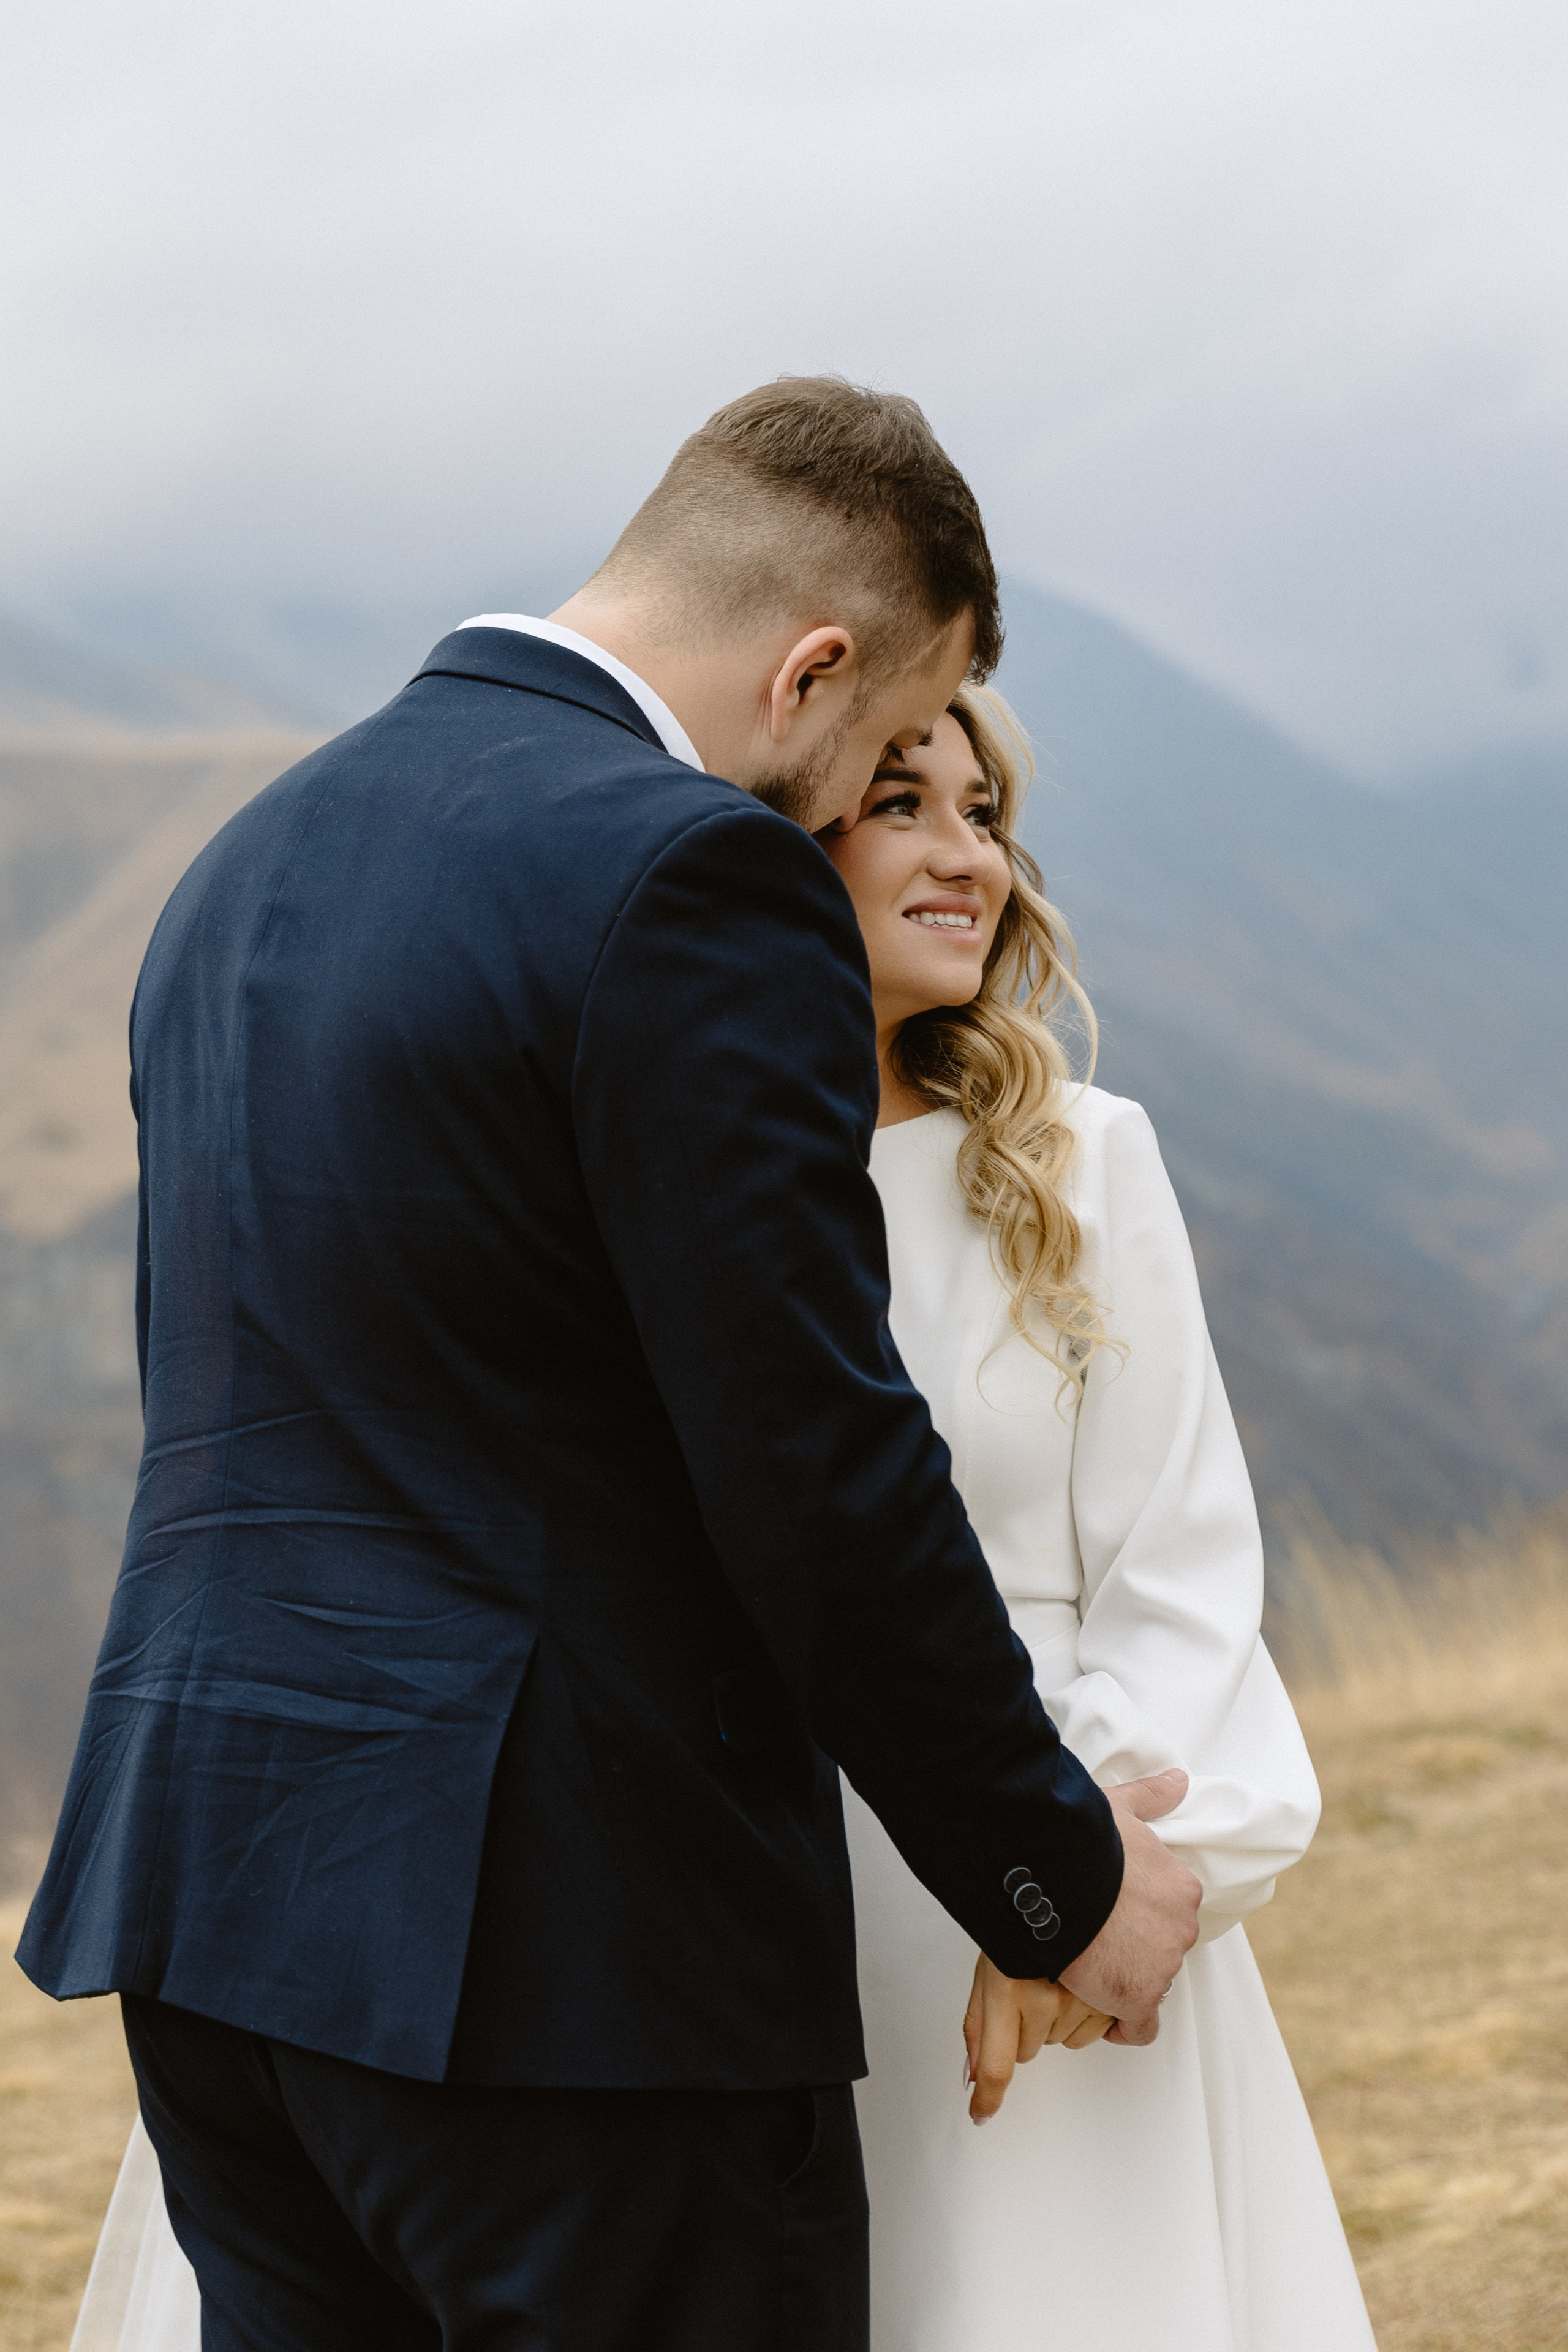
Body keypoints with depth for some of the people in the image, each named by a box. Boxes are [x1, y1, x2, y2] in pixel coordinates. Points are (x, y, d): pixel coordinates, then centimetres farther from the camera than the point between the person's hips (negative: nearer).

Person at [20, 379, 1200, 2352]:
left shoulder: (248, 864, 15)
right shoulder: (697, 877, -13)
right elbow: (817, 1466, -16)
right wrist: (1055, 1879, -4)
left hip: (206, 1889, 9)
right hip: (570, 1940, -8)